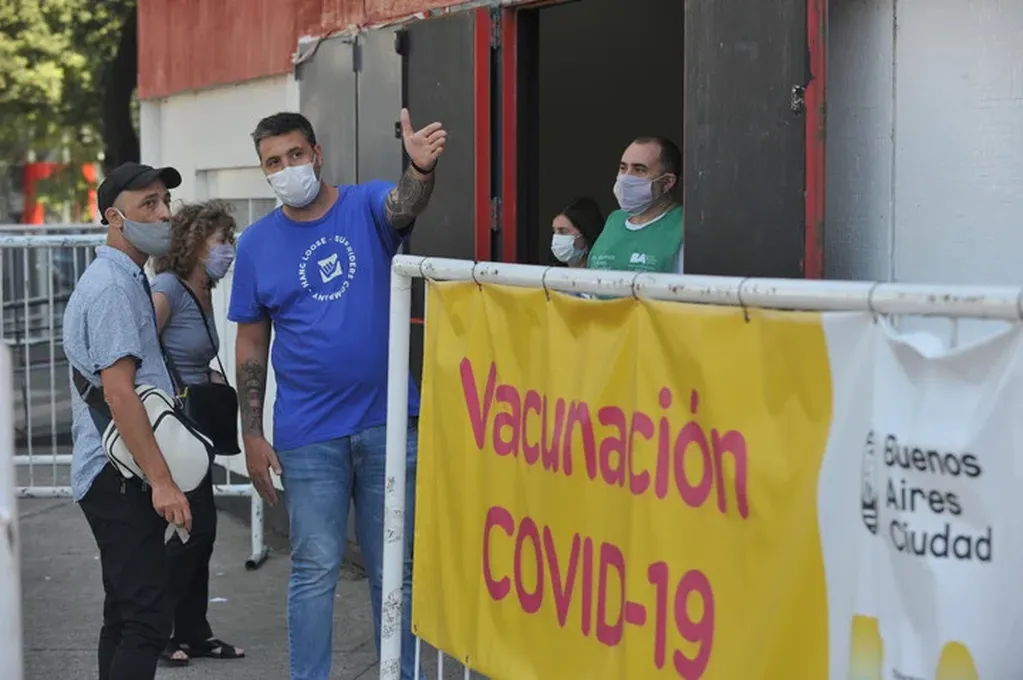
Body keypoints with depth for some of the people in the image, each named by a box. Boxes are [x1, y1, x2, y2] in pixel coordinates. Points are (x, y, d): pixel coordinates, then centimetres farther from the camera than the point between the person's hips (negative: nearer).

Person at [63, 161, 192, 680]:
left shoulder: (124, 280, 18)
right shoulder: (112, 287, -15)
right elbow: (118, 392, -22)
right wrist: (162, 481, -25)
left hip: (115, 477, 11)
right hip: (120, 478, -11)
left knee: (125, 616, 13)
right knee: (148, 617, -15)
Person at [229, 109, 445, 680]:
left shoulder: (367, 206, -1)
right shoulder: (258, 243, 3)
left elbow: (404, 206, -25)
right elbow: (251, 344, 7)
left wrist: (421, 167, -49)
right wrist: (253, 434, 1)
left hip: (387, 422, 0)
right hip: (308, 434, 0)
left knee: (394, 569, 10)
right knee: (316, 569, 5)